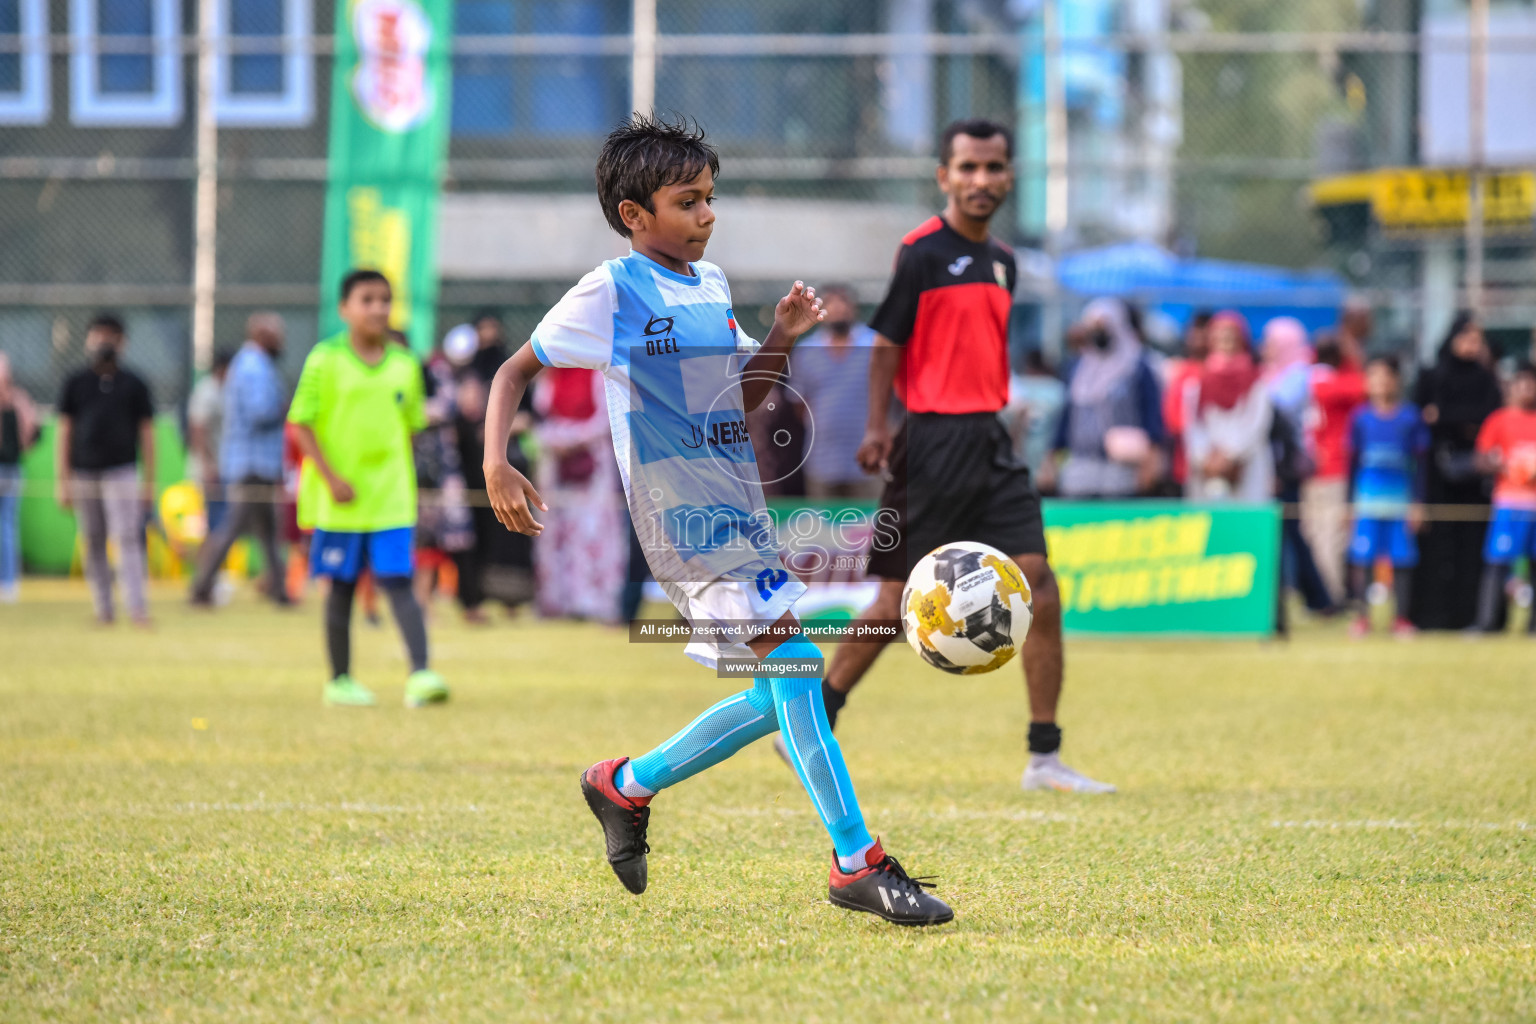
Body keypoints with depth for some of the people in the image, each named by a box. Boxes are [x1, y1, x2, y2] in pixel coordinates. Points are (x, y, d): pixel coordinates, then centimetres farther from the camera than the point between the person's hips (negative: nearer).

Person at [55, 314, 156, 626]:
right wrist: (62, 481, 1)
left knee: (127, 539, -12)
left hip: (121, 472, -2)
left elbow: (146, 434, 8)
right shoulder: (75, 383, 8)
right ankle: (103, 609, 9)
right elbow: (64, 434, 8)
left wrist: (149, 483, 3)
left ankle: (137, 607, -17)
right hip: (84, 474, 2)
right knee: (93, 544, 4)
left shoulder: (134, 385, 6)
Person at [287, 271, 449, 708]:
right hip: (341, 500, -2)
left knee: (399, 582, -8)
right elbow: (301, 423, -6)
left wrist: (403, 480, 12)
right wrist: (331, 478, -14)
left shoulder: (405, 364, 7)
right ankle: (340, 680, 18)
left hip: (391, 498, 2)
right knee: (342, 587, 6)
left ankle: (420, 674, -18)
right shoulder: (325, 360, -4)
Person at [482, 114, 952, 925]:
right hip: (679, 499, -9)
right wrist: (496, 467, -14)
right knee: (790, 658, -21)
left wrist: (781, 339, 7)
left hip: (737, 502, 9)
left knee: (778, 692, 10)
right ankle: (857, 865, -22)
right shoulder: (610, 293, -4)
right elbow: (516, 371, 0)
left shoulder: (711, 284, 17)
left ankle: (627, 787, 28)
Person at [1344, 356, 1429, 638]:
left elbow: (1420, 464, 6)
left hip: (1401, 501, -1)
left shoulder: (1411, 417, 4)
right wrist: (1349, 503, 7)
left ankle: (1401, 618, 7)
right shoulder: (1361, 418, 6)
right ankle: (1362, 616, 6)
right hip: (1368, 500, 1)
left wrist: (1418, 503, 1)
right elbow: (1353, 462, 10)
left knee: (1402, 559, 0)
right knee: (1362, 559, -3)